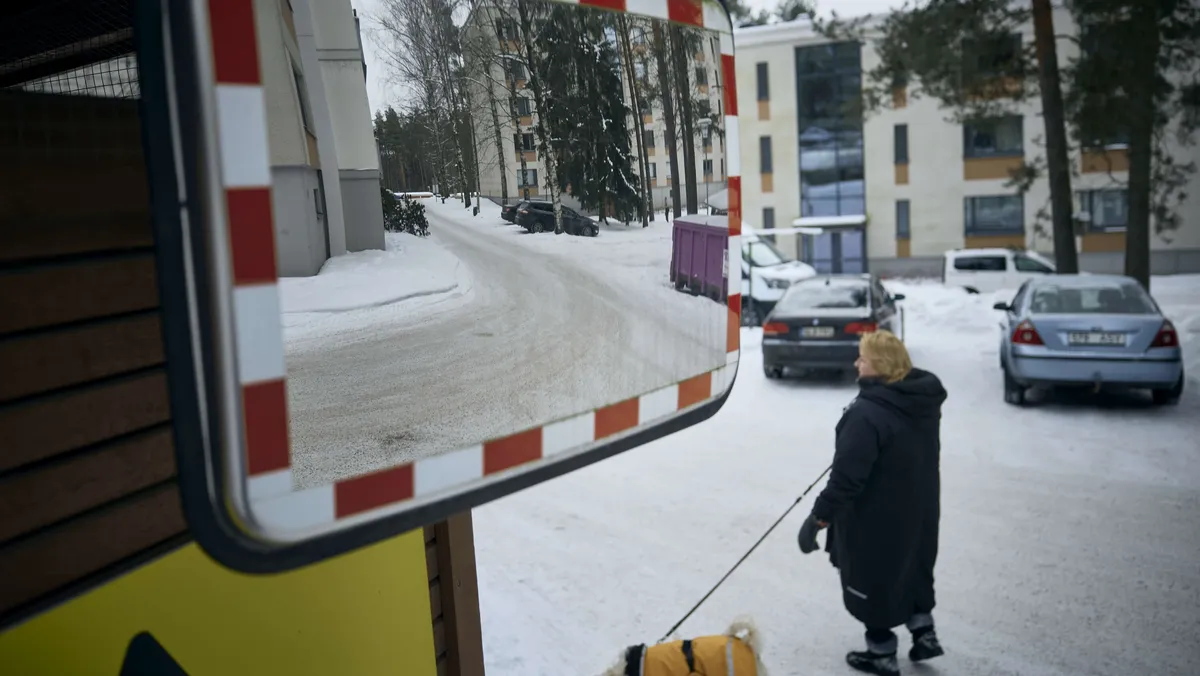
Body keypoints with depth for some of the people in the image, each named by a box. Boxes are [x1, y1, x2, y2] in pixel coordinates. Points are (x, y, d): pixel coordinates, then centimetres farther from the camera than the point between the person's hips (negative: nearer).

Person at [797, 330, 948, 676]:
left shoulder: (867, 413, -31)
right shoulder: (926, 399, -3)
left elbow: (847, 476, -30)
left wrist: (819, 517, -21)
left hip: (877, 517, -8)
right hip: (918, 509, 8)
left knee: (873, 582, 12)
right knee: (911, 568, 28)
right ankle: (924, 633, 41)